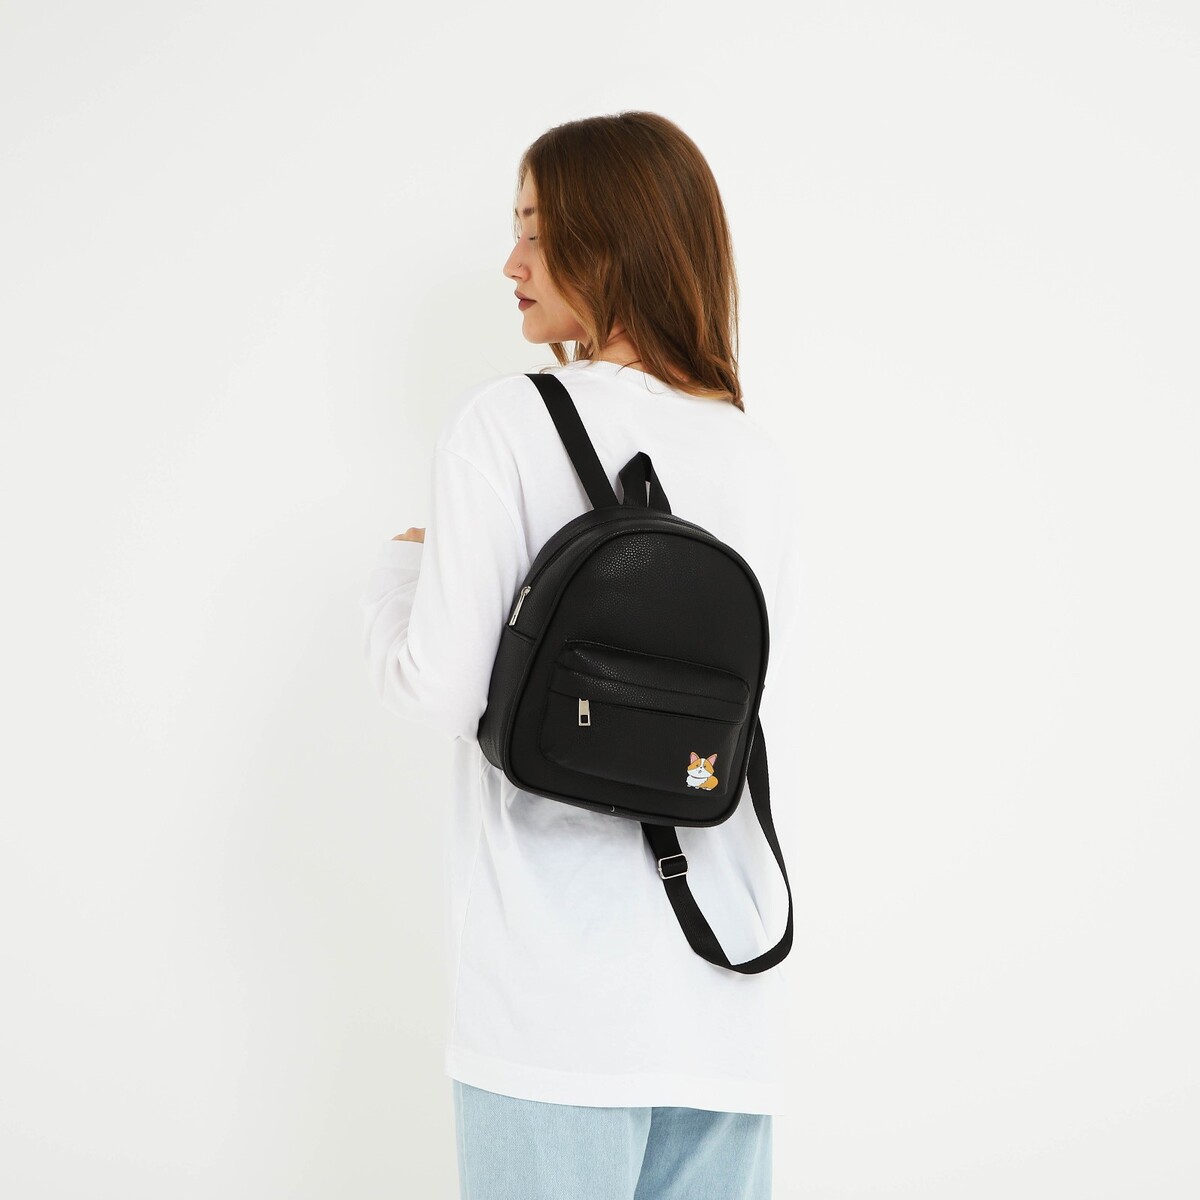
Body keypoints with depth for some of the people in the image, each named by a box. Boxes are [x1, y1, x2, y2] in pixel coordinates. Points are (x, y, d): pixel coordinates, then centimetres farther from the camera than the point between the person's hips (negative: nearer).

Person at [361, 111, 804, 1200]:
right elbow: (770, 712, 9)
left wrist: (401, 567, 8)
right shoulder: (762, 459, 6)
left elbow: (439, 693, -9)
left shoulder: (506, 425, -8)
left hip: (560, 977, -5)